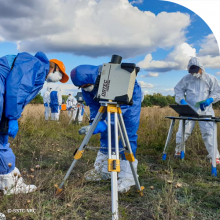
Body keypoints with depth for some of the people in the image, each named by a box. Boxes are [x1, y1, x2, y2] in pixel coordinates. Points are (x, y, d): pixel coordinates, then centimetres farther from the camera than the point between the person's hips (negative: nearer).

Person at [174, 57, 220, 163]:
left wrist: (210, 99, -13)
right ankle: (178, 151, 23)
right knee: (183, 131, 1)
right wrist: (181, 100, -11)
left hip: (205, 110, 0)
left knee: (208, 132, -3)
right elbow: (178, 90, 7)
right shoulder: (186, 79, 2)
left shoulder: (210, 79, 1)